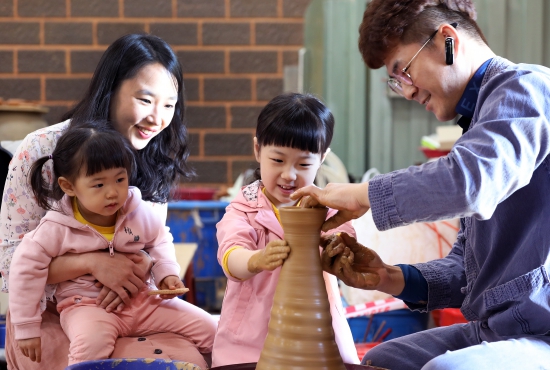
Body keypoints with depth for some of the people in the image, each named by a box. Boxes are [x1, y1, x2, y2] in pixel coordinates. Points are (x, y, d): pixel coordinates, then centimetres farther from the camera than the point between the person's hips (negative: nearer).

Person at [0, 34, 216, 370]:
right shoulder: (42, 152, -15)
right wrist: (93, 263, -29)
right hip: (49, 315, -4)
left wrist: (141, 267, -21)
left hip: (128, 305, 4)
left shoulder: (155, 159, 0)